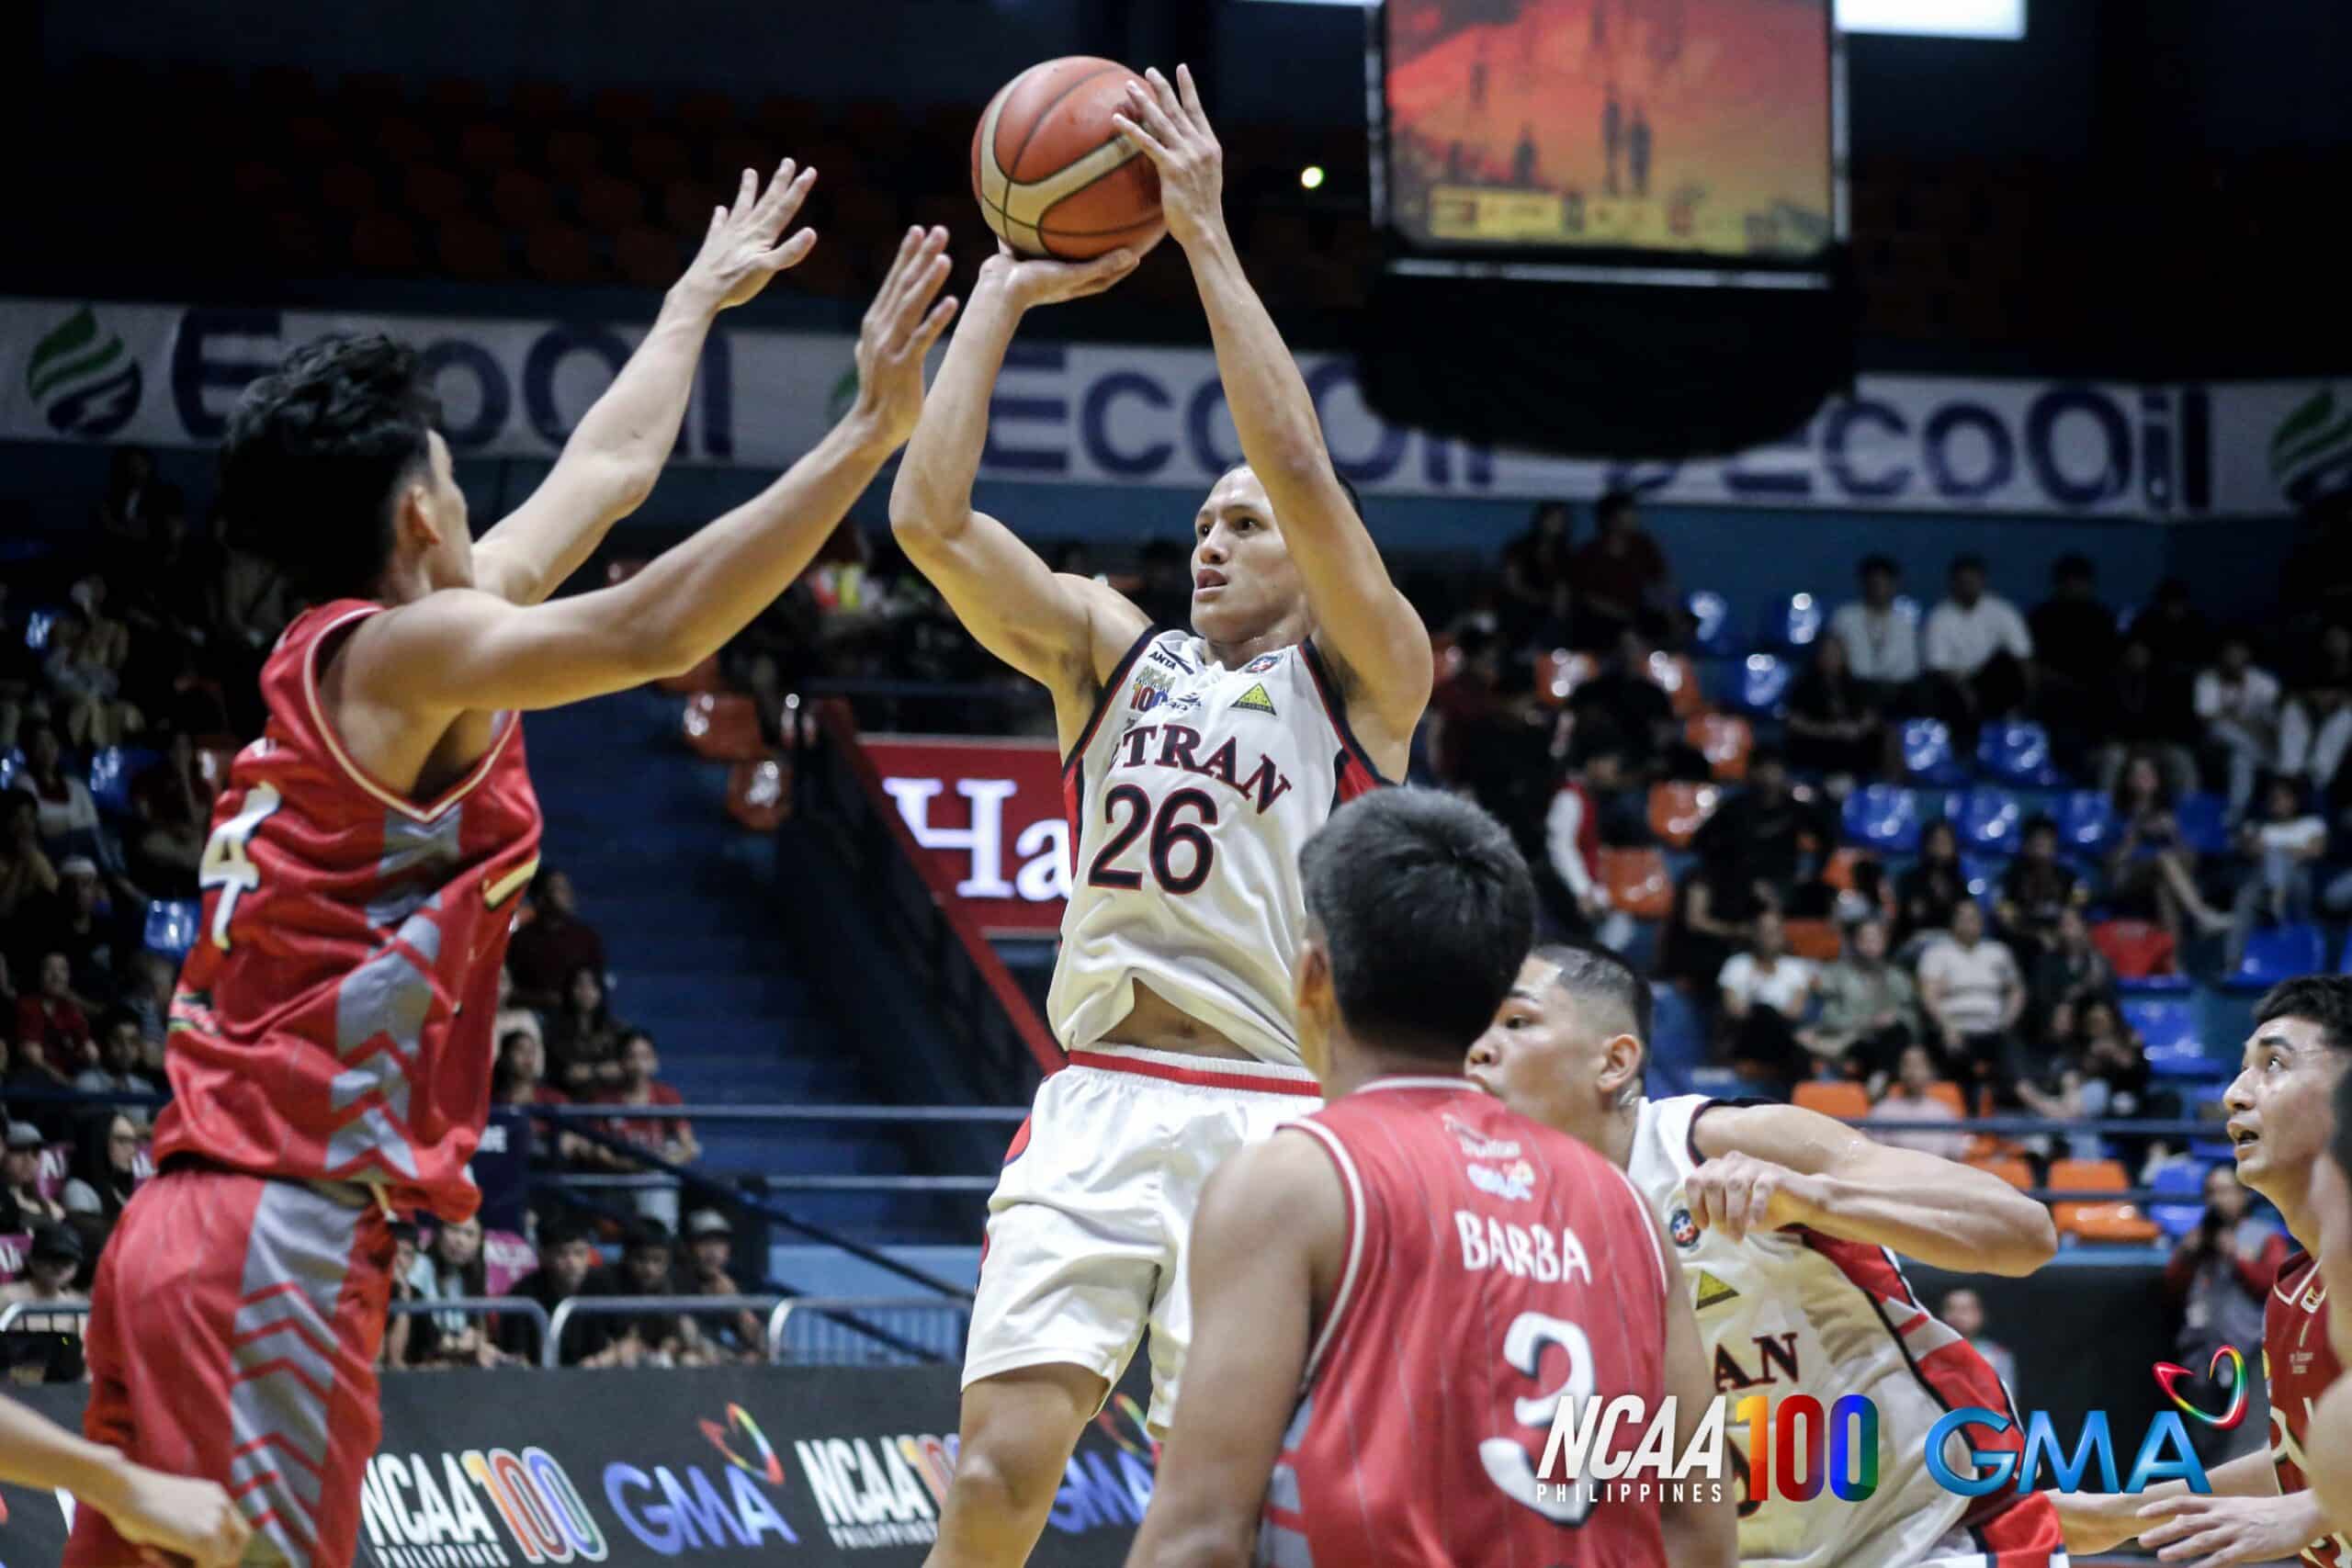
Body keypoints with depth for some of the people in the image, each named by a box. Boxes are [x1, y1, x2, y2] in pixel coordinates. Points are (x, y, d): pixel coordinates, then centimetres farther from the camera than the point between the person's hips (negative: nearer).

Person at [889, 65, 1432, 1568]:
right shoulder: (1113, 651, 18)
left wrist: (1206, 233, -8)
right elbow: (929, 518, 7)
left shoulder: (1365, 681, 6)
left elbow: (1300, 470, -9)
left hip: (1269, 1119, -3)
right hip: (1100, 1105, 3)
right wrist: (1002, 296, 7)